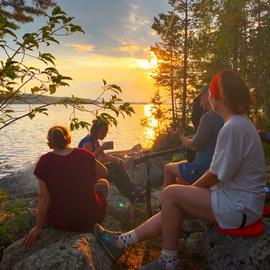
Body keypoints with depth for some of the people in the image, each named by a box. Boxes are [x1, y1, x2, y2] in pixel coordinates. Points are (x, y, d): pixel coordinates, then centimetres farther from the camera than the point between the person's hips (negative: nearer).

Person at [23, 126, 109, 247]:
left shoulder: (44, 161, -13)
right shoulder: (84, 154, -10)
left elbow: (44, 196, -11)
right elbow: (104, 172, 7)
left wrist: (39, 227, 1)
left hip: (60, 222, 2)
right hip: (92, 218, -1)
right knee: (103, 182, 26)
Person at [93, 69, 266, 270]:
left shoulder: (233, 128, -23)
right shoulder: (241, 122, 9)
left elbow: (215, 176, -20)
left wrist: (190, 190, -1)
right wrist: (190, 192, 8)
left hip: (240, 208, -9)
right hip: (241, 200, 9)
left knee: (171, 194, -12)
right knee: (175, 209, 6)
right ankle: (121, 242, 15)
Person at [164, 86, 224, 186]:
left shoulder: (208, 117, -21)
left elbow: (195, 146, -20)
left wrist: (180, 136, -2)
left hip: (204, 168, -9)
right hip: (217, 166, 9)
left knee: (168, 168, 9)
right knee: (182, 164, 30)